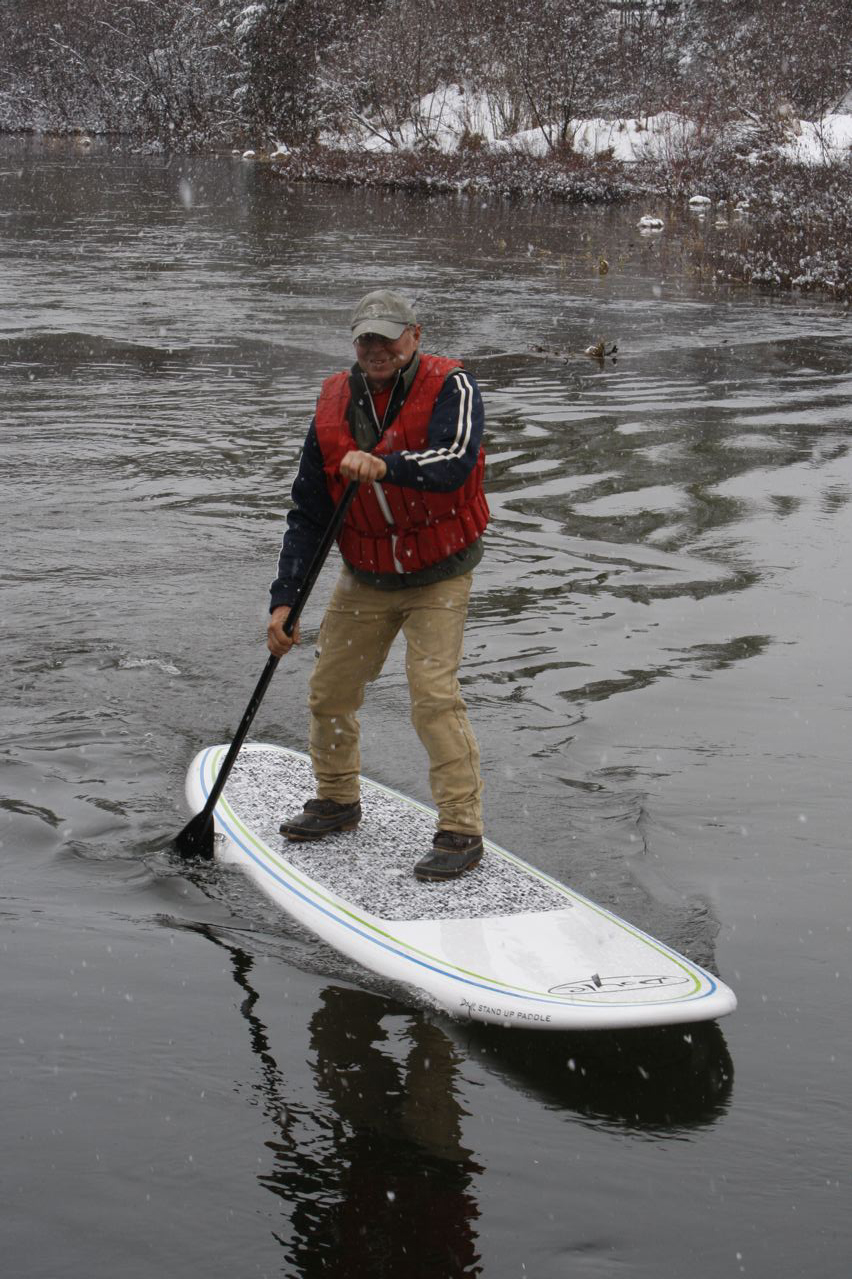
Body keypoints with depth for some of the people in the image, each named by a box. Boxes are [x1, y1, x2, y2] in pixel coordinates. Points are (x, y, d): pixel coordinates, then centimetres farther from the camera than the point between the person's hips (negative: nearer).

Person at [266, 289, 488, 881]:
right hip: (365, 579, 5)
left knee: (434, 695, -17)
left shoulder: (451, 386, -15)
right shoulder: (335, 405, -3)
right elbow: (308, 513, 0)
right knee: (330, 693, 10)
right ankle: (339, 801, 34)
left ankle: (462, 832, -8)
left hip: (439, 577, -5)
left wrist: (385, 467, -52)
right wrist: (284, 600, -6)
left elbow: (454, 463, -34)